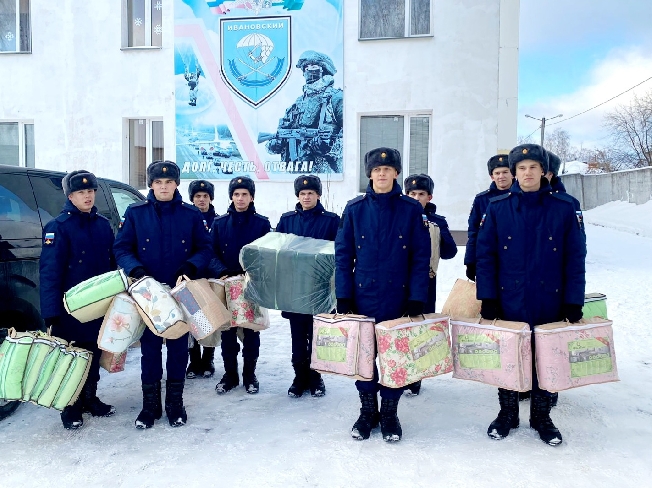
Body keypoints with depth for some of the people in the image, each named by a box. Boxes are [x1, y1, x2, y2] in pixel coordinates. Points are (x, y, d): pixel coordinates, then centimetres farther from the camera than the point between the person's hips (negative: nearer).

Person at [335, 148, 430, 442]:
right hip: (363, 297, 1)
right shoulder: (355, 209, 1)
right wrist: (343, 296, -5)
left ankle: (390, 413, 25)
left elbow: (421, 257, -4)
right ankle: (367, 410, 27)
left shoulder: (411, 209, -2)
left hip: (398, 298, -1)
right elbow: (343, 254, 1)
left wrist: (417, 298, -10)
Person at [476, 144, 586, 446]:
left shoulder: (564, 208, -2)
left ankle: (541, 416, 31)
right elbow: (485, 255, -3)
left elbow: (575, 258, -2)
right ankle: (507, 413, 30)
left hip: (549, 304, 0)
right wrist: (488, 299, -8)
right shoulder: (498, 208, -2)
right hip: (508, 304, 0)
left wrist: (574, 303, -5)